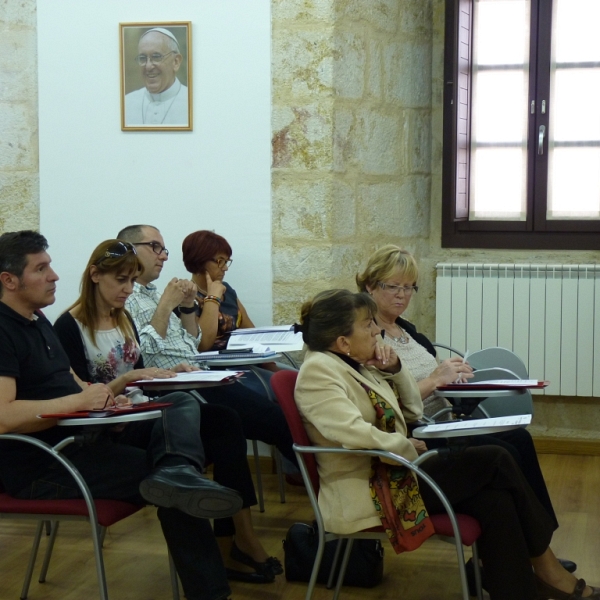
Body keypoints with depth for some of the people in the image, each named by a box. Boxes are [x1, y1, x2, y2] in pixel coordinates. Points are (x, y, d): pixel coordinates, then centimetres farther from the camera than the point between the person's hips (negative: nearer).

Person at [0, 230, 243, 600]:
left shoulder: (38, 321, 18)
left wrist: (98, 394, 1)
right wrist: (80, 400, -24)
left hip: (80, 436, 10)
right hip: (42, 464, -10)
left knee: (182, 404, -8)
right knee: (176, 493, -20)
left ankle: (176, 473, -40)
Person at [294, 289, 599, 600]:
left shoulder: (357, 364, 12)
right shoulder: (318, 370, -15)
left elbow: (413, 410, 18)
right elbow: (354, 433, -28)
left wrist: (395, 370, 1)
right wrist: (408, 448, -13)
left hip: (389, 472, 9)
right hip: (366, 492, -9)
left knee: (493, 498, -13)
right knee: (494, 461, -13)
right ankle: (544, 565, 1)